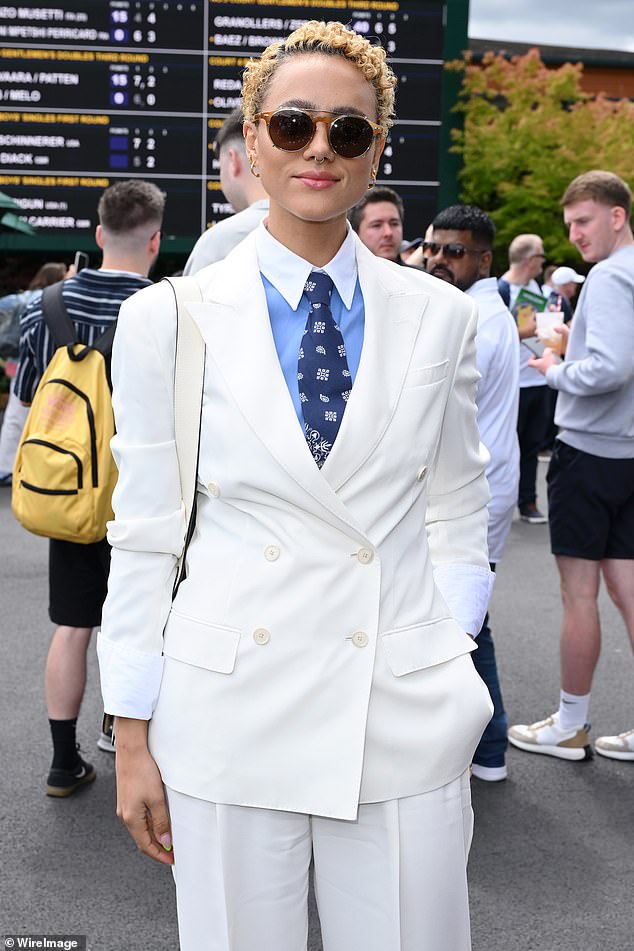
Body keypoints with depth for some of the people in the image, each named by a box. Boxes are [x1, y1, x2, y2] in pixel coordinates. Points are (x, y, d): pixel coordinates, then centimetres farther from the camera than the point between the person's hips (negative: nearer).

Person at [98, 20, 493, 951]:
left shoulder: (439, 316, 3)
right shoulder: (164, 319, -2)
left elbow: (456, 514, 9)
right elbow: (144, 536, 0)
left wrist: (453, 681, 4)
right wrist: (133, 741, 1)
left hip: (404, 717, 1)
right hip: (229, 715, -1)